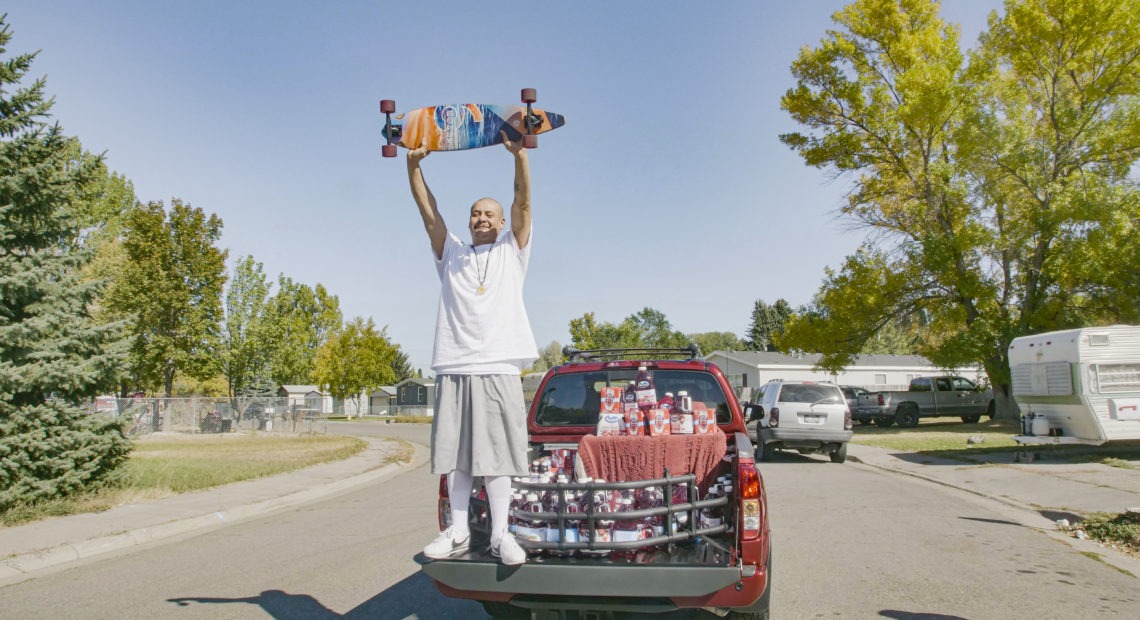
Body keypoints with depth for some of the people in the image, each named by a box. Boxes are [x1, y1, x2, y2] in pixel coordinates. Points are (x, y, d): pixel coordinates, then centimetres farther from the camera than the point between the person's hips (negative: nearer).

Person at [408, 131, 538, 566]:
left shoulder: (512, 252, 15)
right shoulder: (451, 255, 20)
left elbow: (523, 202, 2)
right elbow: (428, 212, 9)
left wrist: (519, 153, -10)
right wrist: (413, 165, -4)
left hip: (499, 371, -2)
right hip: (454, 370, 3)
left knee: (496, 455, -2)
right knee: (456, 455, 5)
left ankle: (500, 534, 3)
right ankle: (458, 531, 14)